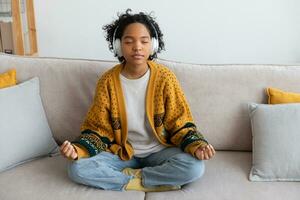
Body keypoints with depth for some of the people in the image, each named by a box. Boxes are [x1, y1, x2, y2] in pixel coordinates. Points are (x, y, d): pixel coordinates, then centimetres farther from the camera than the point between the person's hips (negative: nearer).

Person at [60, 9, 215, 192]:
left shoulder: (165, 77, -11)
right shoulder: (107, 81, -8)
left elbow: (180, 124, -7)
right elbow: (98, 128, -3)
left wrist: (196, 146, -28)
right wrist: (78, 149, -23)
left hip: (159, 151, -1)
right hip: (121, 152, 1)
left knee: (195, 167, -29)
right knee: (78, 168, -23)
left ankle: (131, 176, -12)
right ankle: (151, 182, -15)